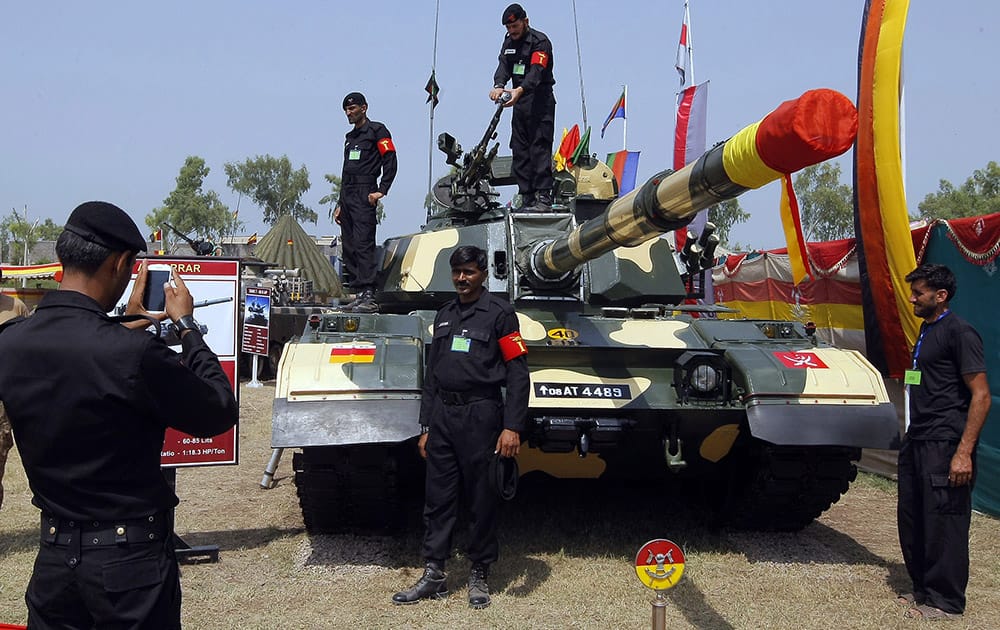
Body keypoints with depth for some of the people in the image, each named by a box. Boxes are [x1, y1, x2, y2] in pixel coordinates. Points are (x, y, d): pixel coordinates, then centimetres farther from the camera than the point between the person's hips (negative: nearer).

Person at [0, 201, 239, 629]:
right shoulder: (135, 353, -25)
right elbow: (219, 413, -11)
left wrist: (126, 323, 15)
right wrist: (186, 325, -4)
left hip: (54, 554, 5)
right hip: (130, 559, -5)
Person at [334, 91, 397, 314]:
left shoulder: (377, 130, 2)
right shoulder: (350, 137, 26)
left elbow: (390, 161, -8)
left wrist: (381, 190, -17)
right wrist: (340, 204, 24)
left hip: (364, 195, -9)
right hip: (347, 195, 9)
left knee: (363, 244, -18)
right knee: (349, 248, 4)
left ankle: (369, 297, -23)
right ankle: (360, 295, 6)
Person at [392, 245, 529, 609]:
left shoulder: (499, 313, -2)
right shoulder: (444, 316, 16)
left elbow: (518, 373, -7)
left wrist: (511, 428, -16)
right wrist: (425, 427, 14)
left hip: (480, 415, -5)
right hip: (441, 416, 5)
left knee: (482, 501, 3)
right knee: (437, 499, 7)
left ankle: (479, 576, 15)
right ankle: (433, 575, 15)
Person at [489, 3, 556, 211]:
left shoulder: (540, 41, -8)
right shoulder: (509, 42, 14)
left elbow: (536, 71, -23)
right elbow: (504, 66, 0)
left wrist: (519, 90, -40)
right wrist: (498, 86, -23)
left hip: (541, 102, -8)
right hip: (519, 102, 8)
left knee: (540, 148, -13)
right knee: (520, 151, 5)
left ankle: (544, 197, -16)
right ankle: (527, 199, 8)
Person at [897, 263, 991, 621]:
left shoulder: (959, 333, -12)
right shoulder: (926, 331, 15)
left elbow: (981, 395, -16)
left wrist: (964, 453, -21)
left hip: (944, 444, -9)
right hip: (916, 442, 9)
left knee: (942, 524, -2)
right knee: (911, 519, 14)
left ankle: (945, 601, 9)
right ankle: (923, 589, 26)